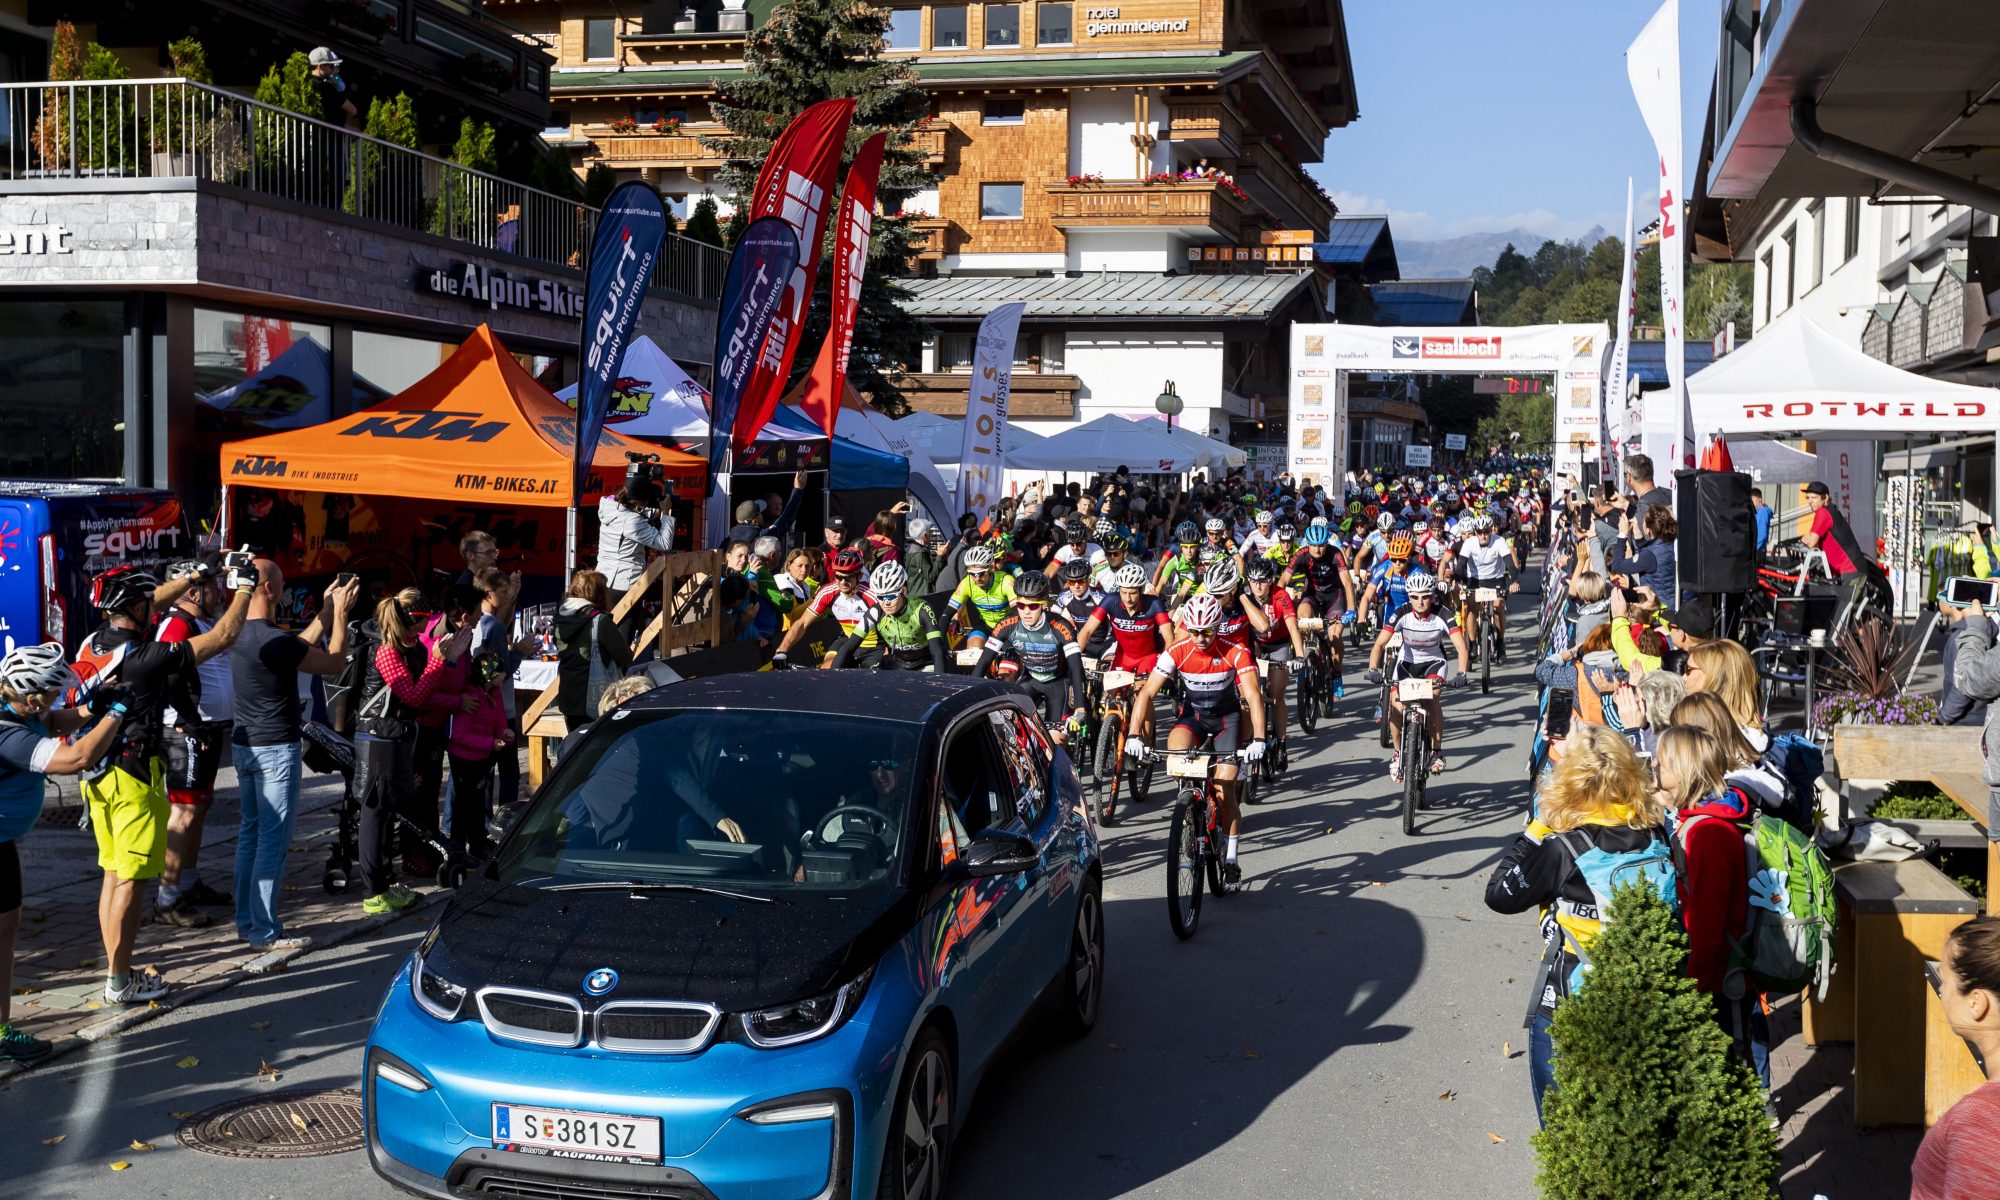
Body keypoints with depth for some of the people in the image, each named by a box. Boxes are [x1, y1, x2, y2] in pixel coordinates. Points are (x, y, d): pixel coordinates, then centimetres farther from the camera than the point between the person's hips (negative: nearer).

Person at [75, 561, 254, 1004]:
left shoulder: (93, 643, 2)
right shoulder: (145, 656, -20)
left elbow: (153, 603, 19)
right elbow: (222, 636, -16)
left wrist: (197, 575, 25)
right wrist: (243, 587, -3)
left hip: (96, 773, 8)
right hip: (134, 776, -8)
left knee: (113, 874, 15)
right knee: (129, 880, -1)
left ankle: (115, 970, 21)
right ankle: (120, 983, 4)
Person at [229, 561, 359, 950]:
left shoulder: (238, 634, 5)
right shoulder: (273, 640, -22)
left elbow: (300, 649, 16)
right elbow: (335, 663, -12)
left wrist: (326, 610, 18)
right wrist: (340, 613, -3)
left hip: (245, 745, 9)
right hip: (274, 749, -9)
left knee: (250, 834, 15)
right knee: (274, 839, -4)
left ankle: (247, 922, 21)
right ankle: (265, 932, -1)